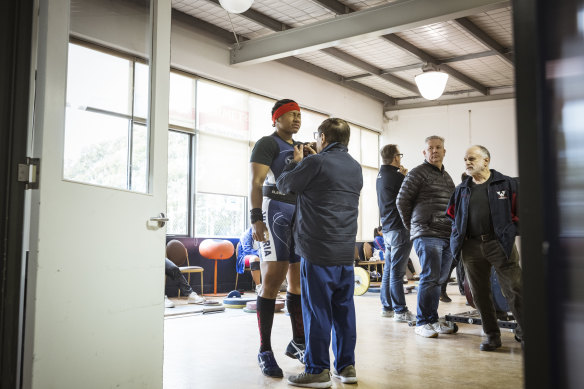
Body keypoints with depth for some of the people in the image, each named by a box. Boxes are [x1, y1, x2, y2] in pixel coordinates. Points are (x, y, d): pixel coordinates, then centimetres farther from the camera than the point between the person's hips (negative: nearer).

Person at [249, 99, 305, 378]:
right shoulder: (267, 144, -1)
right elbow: (256, 183, -11)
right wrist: (256, 219, -22)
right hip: (277, 211, -7)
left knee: (300, 281, 9)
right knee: (273, 280, -10)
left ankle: (298, 343, 20)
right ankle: (265, 351, -3)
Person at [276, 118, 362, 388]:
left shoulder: (315, 163, -9)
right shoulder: (355, 168, 14)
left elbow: (284, 185, 2)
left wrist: (296, 162, 18)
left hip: (318, 252, -7)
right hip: (346, 252, 7)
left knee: (317, 310, 0)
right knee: (344, 309, 11)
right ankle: (346, 366, 18)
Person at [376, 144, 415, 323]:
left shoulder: (380, 176, 13)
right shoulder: (395, 177, -15)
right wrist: (405, 176, 2)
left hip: (387, 228, 9)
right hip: (399, 228, -9)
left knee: (389, 270, 14)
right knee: (397, 271, -7)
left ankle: (387, 307, 21)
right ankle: (400, 311, -3)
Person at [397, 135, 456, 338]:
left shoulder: (447, 177, 21)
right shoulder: (418, 173, -3)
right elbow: (402, 201, -4)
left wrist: (454, 231, 16)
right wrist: (413, 227, 3)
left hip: (447, 236, 7)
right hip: (427, 235, -7)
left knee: (439, 279, 9)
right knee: (430, 278, -9)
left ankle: (433, 319, 19)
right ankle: (422, 323, 0)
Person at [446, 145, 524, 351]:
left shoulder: (507, 184, 4)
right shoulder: (461, 190, 16)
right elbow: (452, 215, 23)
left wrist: (510, 233, -3)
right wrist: (458, 235, 10)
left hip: (500, 244, -4)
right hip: (471, 247, 4)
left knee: (514, 290, -6)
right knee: (480, 293, 6)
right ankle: (492, 335, 17)